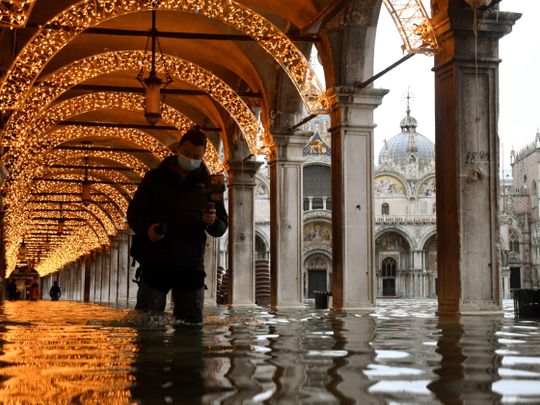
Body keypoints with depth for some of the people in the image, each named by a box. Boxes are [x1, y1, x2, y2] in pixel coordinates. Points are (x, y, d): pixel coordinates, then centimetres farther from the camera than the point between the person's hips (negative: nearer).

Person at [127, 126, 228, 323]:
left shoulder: (208, 183, 11)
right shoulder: (155, 177, 8)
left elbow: (221, 228, 13)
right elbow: (134, 212, 10)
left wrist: (213, 222, -12)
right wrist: (146, 230, -12)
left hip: (191, 266, 1)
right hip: (155, 262, -1)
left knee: (192, 322, 2)